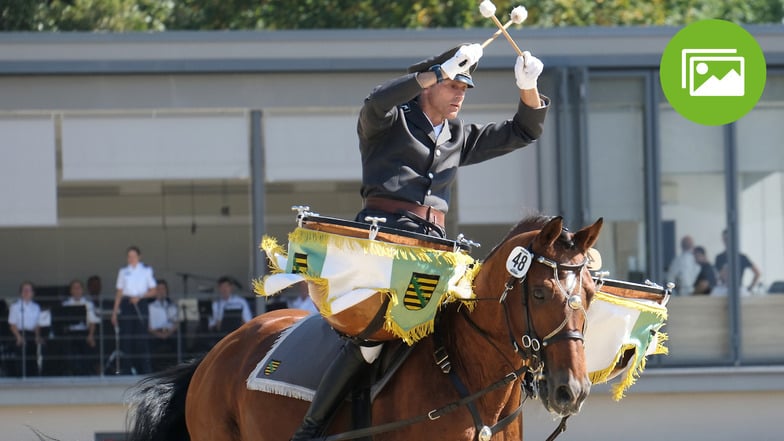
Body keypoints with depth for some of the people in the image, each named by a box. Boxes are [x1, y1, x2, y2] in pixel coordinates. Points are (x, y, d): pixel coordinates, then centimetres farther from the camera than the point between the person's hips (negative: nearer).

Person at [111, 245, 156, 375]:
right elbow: (119, 292, 12)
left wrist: (139, 297, -12)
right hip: (125, 305, 2)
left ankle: (144, 369, -1)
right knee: (125, 338, -3)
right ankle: (126, 369, 0)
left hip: (139, 305, -2)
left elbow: (153, 291, 4)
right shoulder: (123, 271, 12)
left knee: (141, 339, -5)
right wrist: (115, 311, 7)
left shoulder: (146, 270, 6)